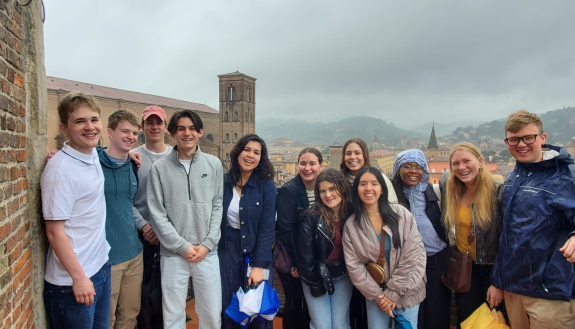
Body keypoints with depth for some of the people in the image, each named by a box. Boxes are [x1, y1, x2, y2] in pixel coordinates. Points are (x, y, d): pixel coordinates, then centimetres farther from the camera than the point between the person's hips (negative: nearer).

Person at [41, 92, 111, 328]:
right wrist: (79, 278, -15)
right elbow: (54, 231, -18)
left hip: (101, 268, 7)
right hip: (72, 282, -7)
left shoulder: (94, 156, 2)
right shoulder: (60, 170, -19)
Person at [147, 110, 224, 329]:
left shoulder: (214, 164, 3)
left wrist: (208, 244, -6)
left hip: (208, 253, 1)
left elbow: (218, 206, 2)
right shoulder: (159, 168, -3)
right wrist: (182, 246, -9)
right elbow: (157, 215, -5)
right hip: (173, 254, -1)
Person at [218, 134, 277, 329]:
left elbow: (267, 229, -11)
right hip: (226, 254, 2)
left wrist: (259, 265, -16)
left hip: (255, 255, -2)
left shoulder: (267, 186, -9)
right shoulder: (222, 182, -2)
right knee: (228, 309, 13)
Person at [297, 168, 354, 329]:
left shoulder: (352, 215, -8)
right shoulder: (312, 217, -17)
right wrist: (314, 283, -8)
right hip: (316, 276, -2)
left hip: (343, 276, 2)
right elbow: (305, 253, -12)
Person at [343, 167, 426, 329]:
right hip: (375, 293, 1)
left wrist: (394, 292, -12)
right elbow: (354, 266, -6)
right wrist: (378, 295, -11)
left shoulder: (401, 214, -8)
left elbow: (414, 255, -10)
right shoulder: (351, 225, -5)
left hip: (406, 292, 0)